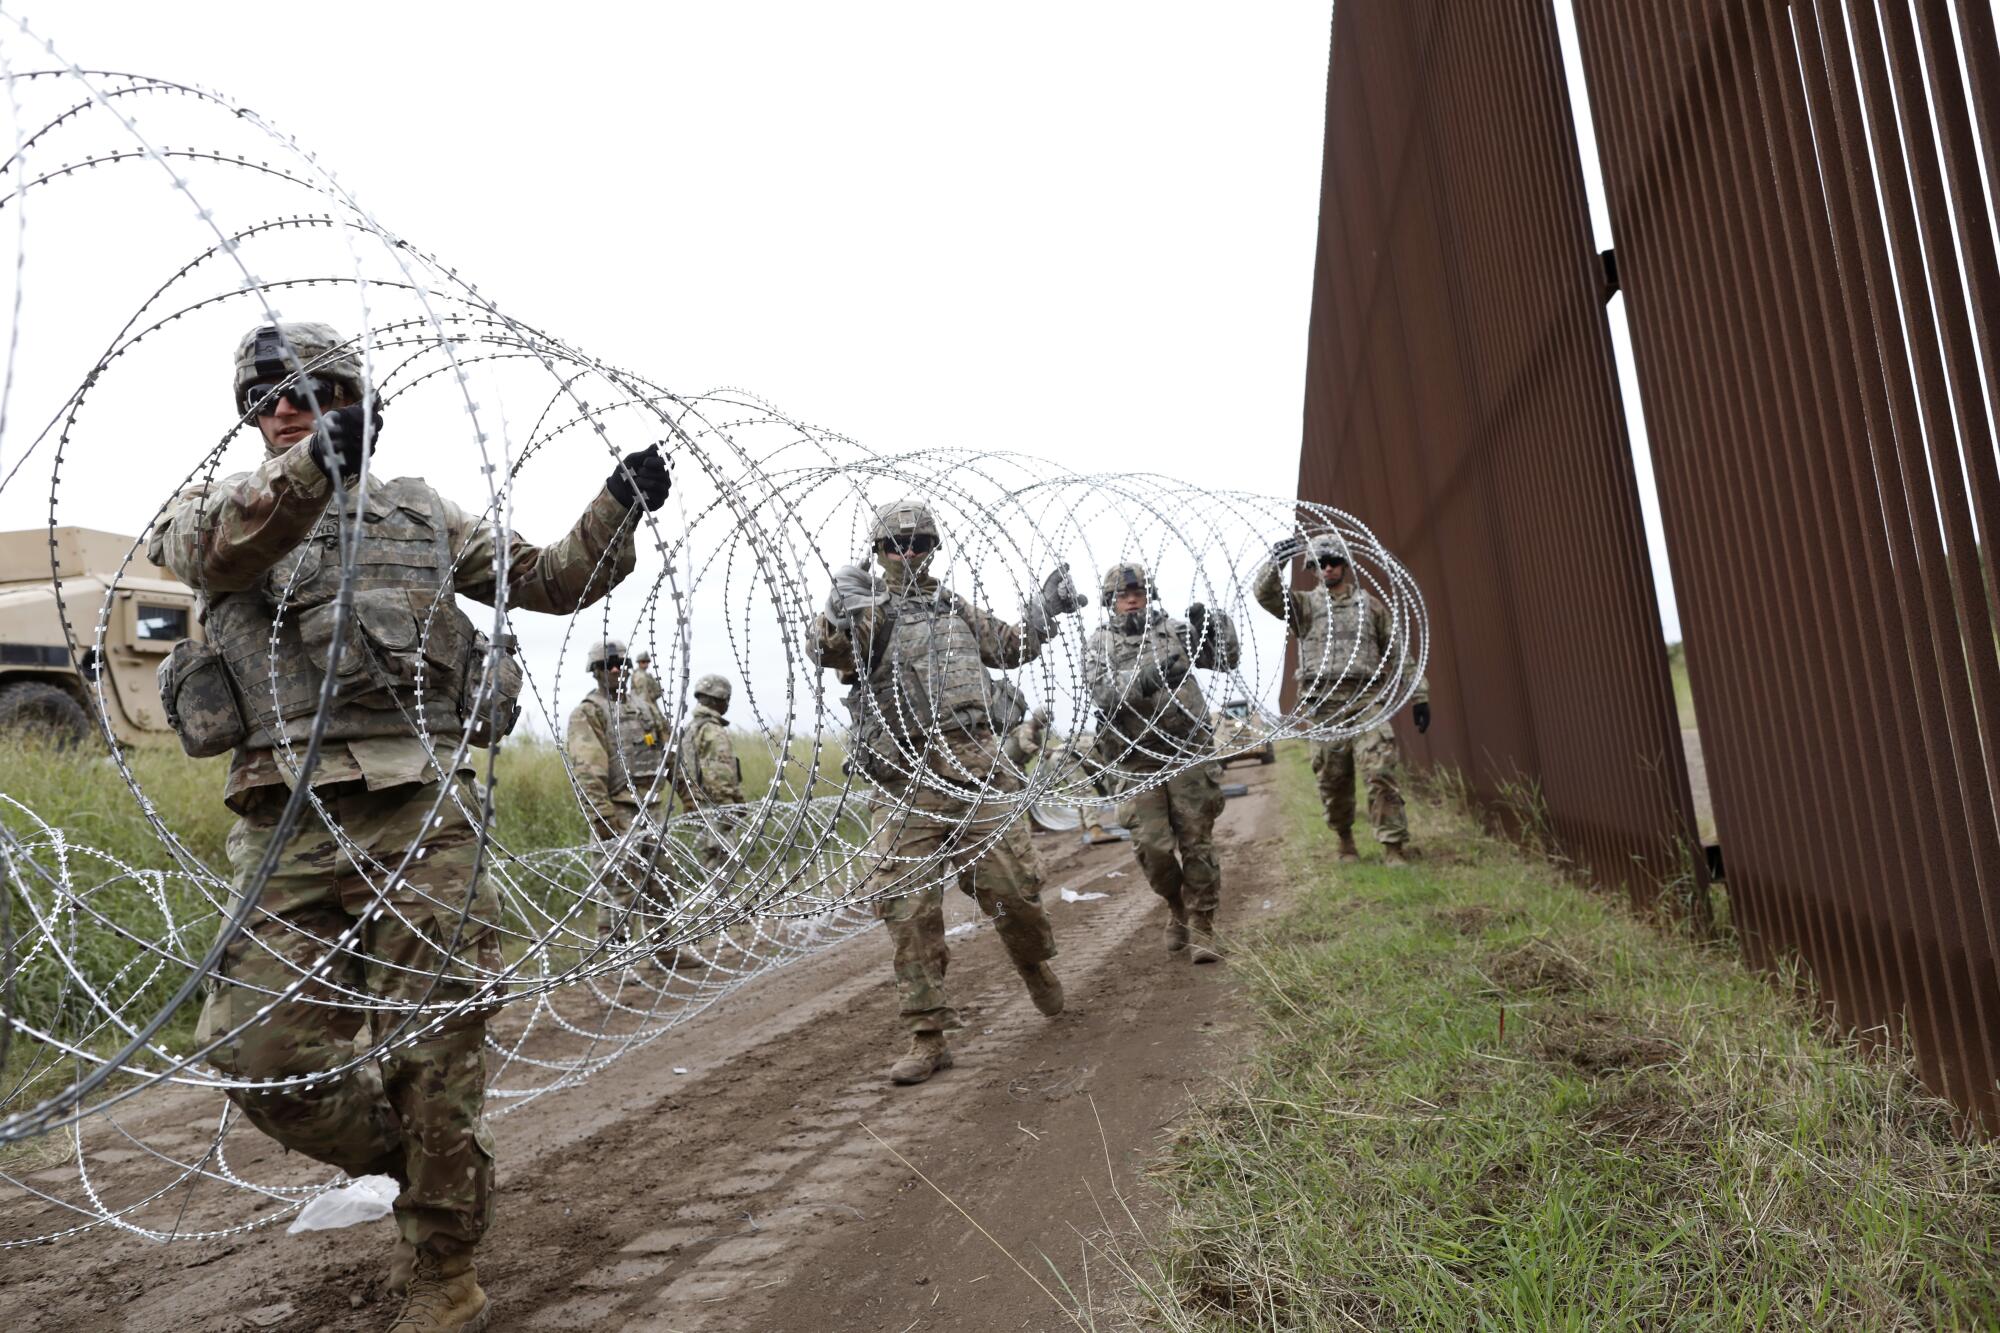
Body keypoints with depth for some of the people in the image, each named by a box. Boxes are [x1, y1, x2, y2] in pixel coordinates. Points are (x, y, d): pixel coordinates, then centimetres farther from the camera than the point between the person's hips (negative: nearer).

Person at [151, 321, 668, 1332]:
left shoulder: (421, 515, 18)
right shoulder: (217, 506, 13)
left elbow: (554, 580, 19)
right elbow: (220, 544, -13)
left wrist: (617, 508, 3)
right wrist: (313, 465, -32)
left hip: (423, 810, 0)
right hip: (289, 819, 1)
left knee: (435, 1049, -1)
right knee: (259, 1049, -3)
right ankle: (406, 1162, 26)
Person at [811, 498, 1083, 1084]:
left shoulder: (956, 609, 18)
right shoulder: (862, 613, 4)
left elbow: (1011, 647, 33)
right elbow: (827, 651, -19)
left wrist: (1044, 611, 18)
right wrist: (840, 611, -39)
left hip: (974, 767, 3)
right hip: (905, 780, -2)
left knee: (1012, 883, 3)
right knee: (909, 910, -3)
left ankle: (1034, 962, 35)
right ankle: (928, 1036, 7)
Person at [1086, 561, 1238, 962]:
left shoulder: (1175, 629, 8)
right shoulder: (1100, 645, 3)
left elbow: (1226, 659, 6)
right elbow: (1104, 694, -14)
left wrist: (1213, 625, -12)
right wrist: (1146, 679, -29)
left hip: (1188, 752, 1)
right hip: (1136, 760, 0)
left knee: (1197, 843, 0)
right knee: (1153, 846, -4)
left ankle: (1201, 929, 11)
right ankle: (1177, 906, 24)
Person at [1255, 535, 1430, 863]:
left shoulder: (1369, 605, 14)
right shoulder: (1305, 605, 13)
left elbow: (1399, 653, 14)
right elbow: (1265, 594, -5)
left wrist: (1419, 696, 9)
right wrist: (1278, 560, -20)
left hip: (1366, 700, 0)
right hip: (1324, 704, 1)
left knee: (1382, 772, -13)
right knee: (1333, 780, 5)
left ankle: (1395, 848, -12)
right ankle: (1345, 839, 26)